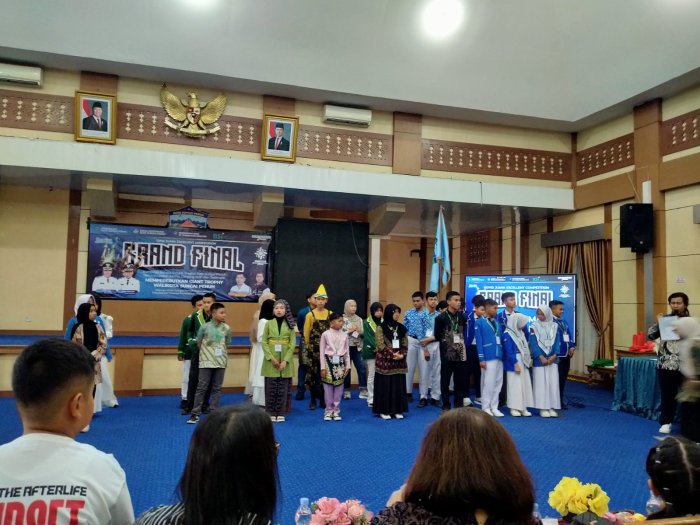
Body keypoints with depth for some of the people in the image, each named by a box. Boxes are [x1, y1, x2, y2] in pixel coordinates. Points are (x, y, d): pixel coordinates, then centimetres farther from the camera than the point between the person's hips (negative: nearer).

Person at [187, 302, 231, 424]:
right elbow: (199, 343, 5)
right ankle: (195, 413, 6)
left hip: (221, 362, 3)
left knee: (217, 388, 8)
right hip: (206, 362, -2)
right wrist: (207, 352, 8)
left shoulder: (226, 328, 1)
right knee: (202, 387, 0)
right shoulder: (205, 327, -6)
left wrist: (221, 354, 8)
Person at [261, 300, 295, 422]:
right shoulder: (268, 323, 3)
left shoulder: (290, 325, 3)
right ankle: (271, 413, 13)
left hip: (285, 361, 0)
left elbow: (293, 343, -2)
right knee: (271, 387, 3)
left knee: (283, 388, 3)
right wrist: (271, 358, -12)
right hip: (270, 360, 0)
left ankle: (281, 413, 13)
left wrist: (285, 360, -12)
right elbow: (264, 342, -1)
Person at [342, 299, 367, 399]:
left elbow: (364, 333, 11)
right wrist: (349, 330, -14)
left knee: (362, 368, -1)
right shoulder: (342, 319, -2)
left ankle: (363, 390, 7)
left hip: (357, 347, 3)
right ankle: (346, 391, 15)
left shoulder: (359, 319, 10)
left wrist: (360, 331, -9)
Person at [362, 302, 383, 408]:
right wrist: (376, 348, -21)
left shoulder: (382, 322, 11)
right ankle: (371, 399, 6)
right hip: (371, 353, -3)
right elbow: (368, 337, -10)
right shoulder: (367, 323, -1)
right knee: (372, 376, 0)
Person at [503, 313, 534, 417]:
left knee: (525, 385, 7)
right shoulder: (507, 334, -12)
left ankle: (523, 407, 12)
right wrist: (516, 364, -18)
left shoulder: (520, 332, 12)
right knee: (515, 385, -4)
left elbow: (526, 347, 15)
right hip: (514, 363, -8)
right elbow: (509, 352, -15)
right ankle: (514, 408, 4)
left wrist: (529, 360, 7)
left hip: (524, 363, 8)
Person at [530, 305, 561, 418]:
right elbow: (533, 343, -7)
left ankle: (552, 407, 7)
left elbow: (557, 342, 4)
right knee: (541, 383, -2)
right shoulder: (534, 327, -1)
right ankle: (543, 408, 2)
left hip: (552, 358, 3)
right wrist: (541, 357, -15)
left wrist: (554, 355, -11)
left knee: (553, 383, 1)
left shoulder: (554, 326, 8)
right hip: (539, 359, -3)